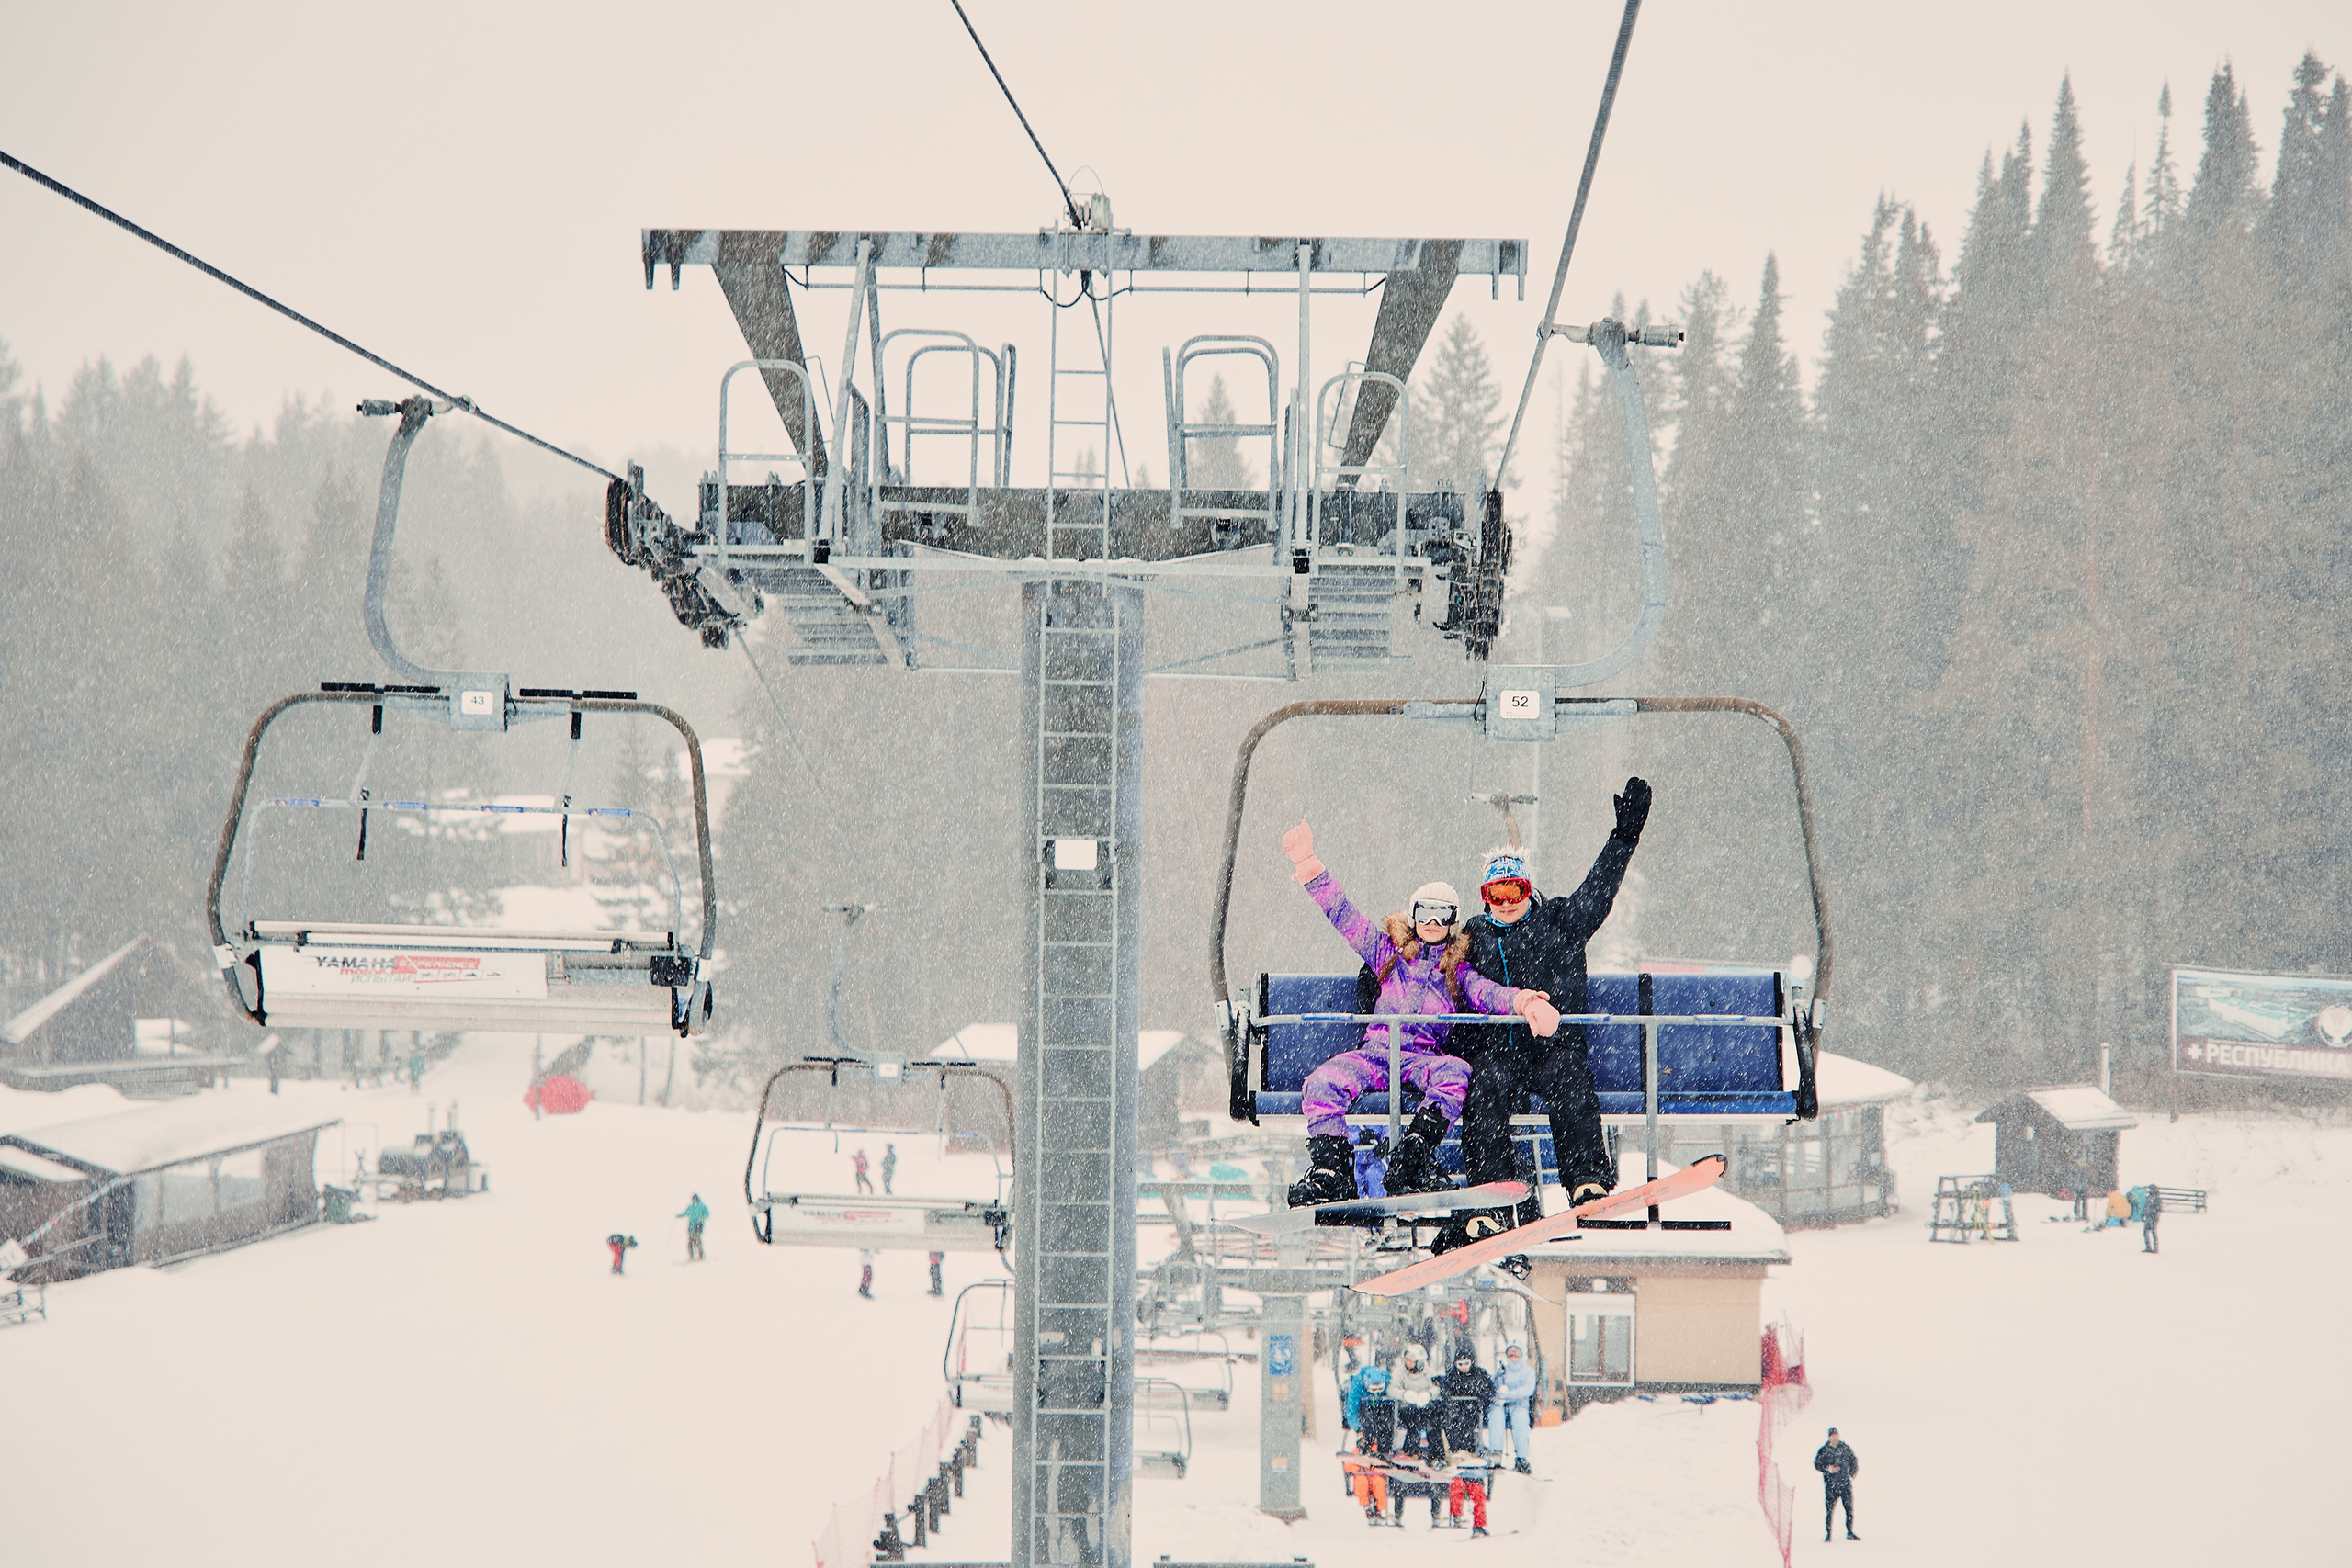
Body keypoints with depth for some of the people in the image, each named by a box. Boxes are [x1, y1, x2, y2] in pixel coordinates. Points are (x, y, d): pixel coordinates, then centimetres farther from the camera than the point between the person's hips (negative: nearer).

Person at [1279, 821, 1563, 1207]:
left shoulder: (1458, 971, 15)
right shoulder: (1390, 952, 19)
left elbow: (1488, 992, -4)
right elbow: (1343, 915, 15)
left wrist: (1522, 1002, -28)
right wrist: (1309, 866, 4)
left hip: (1425, 1059, -1)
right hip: (1376, 1052, 1)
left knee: (1456, 1072, -36)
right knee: (1322, 1082, -28)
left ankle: (1411, 1161, -37)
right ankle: (1330, 1174, -22)